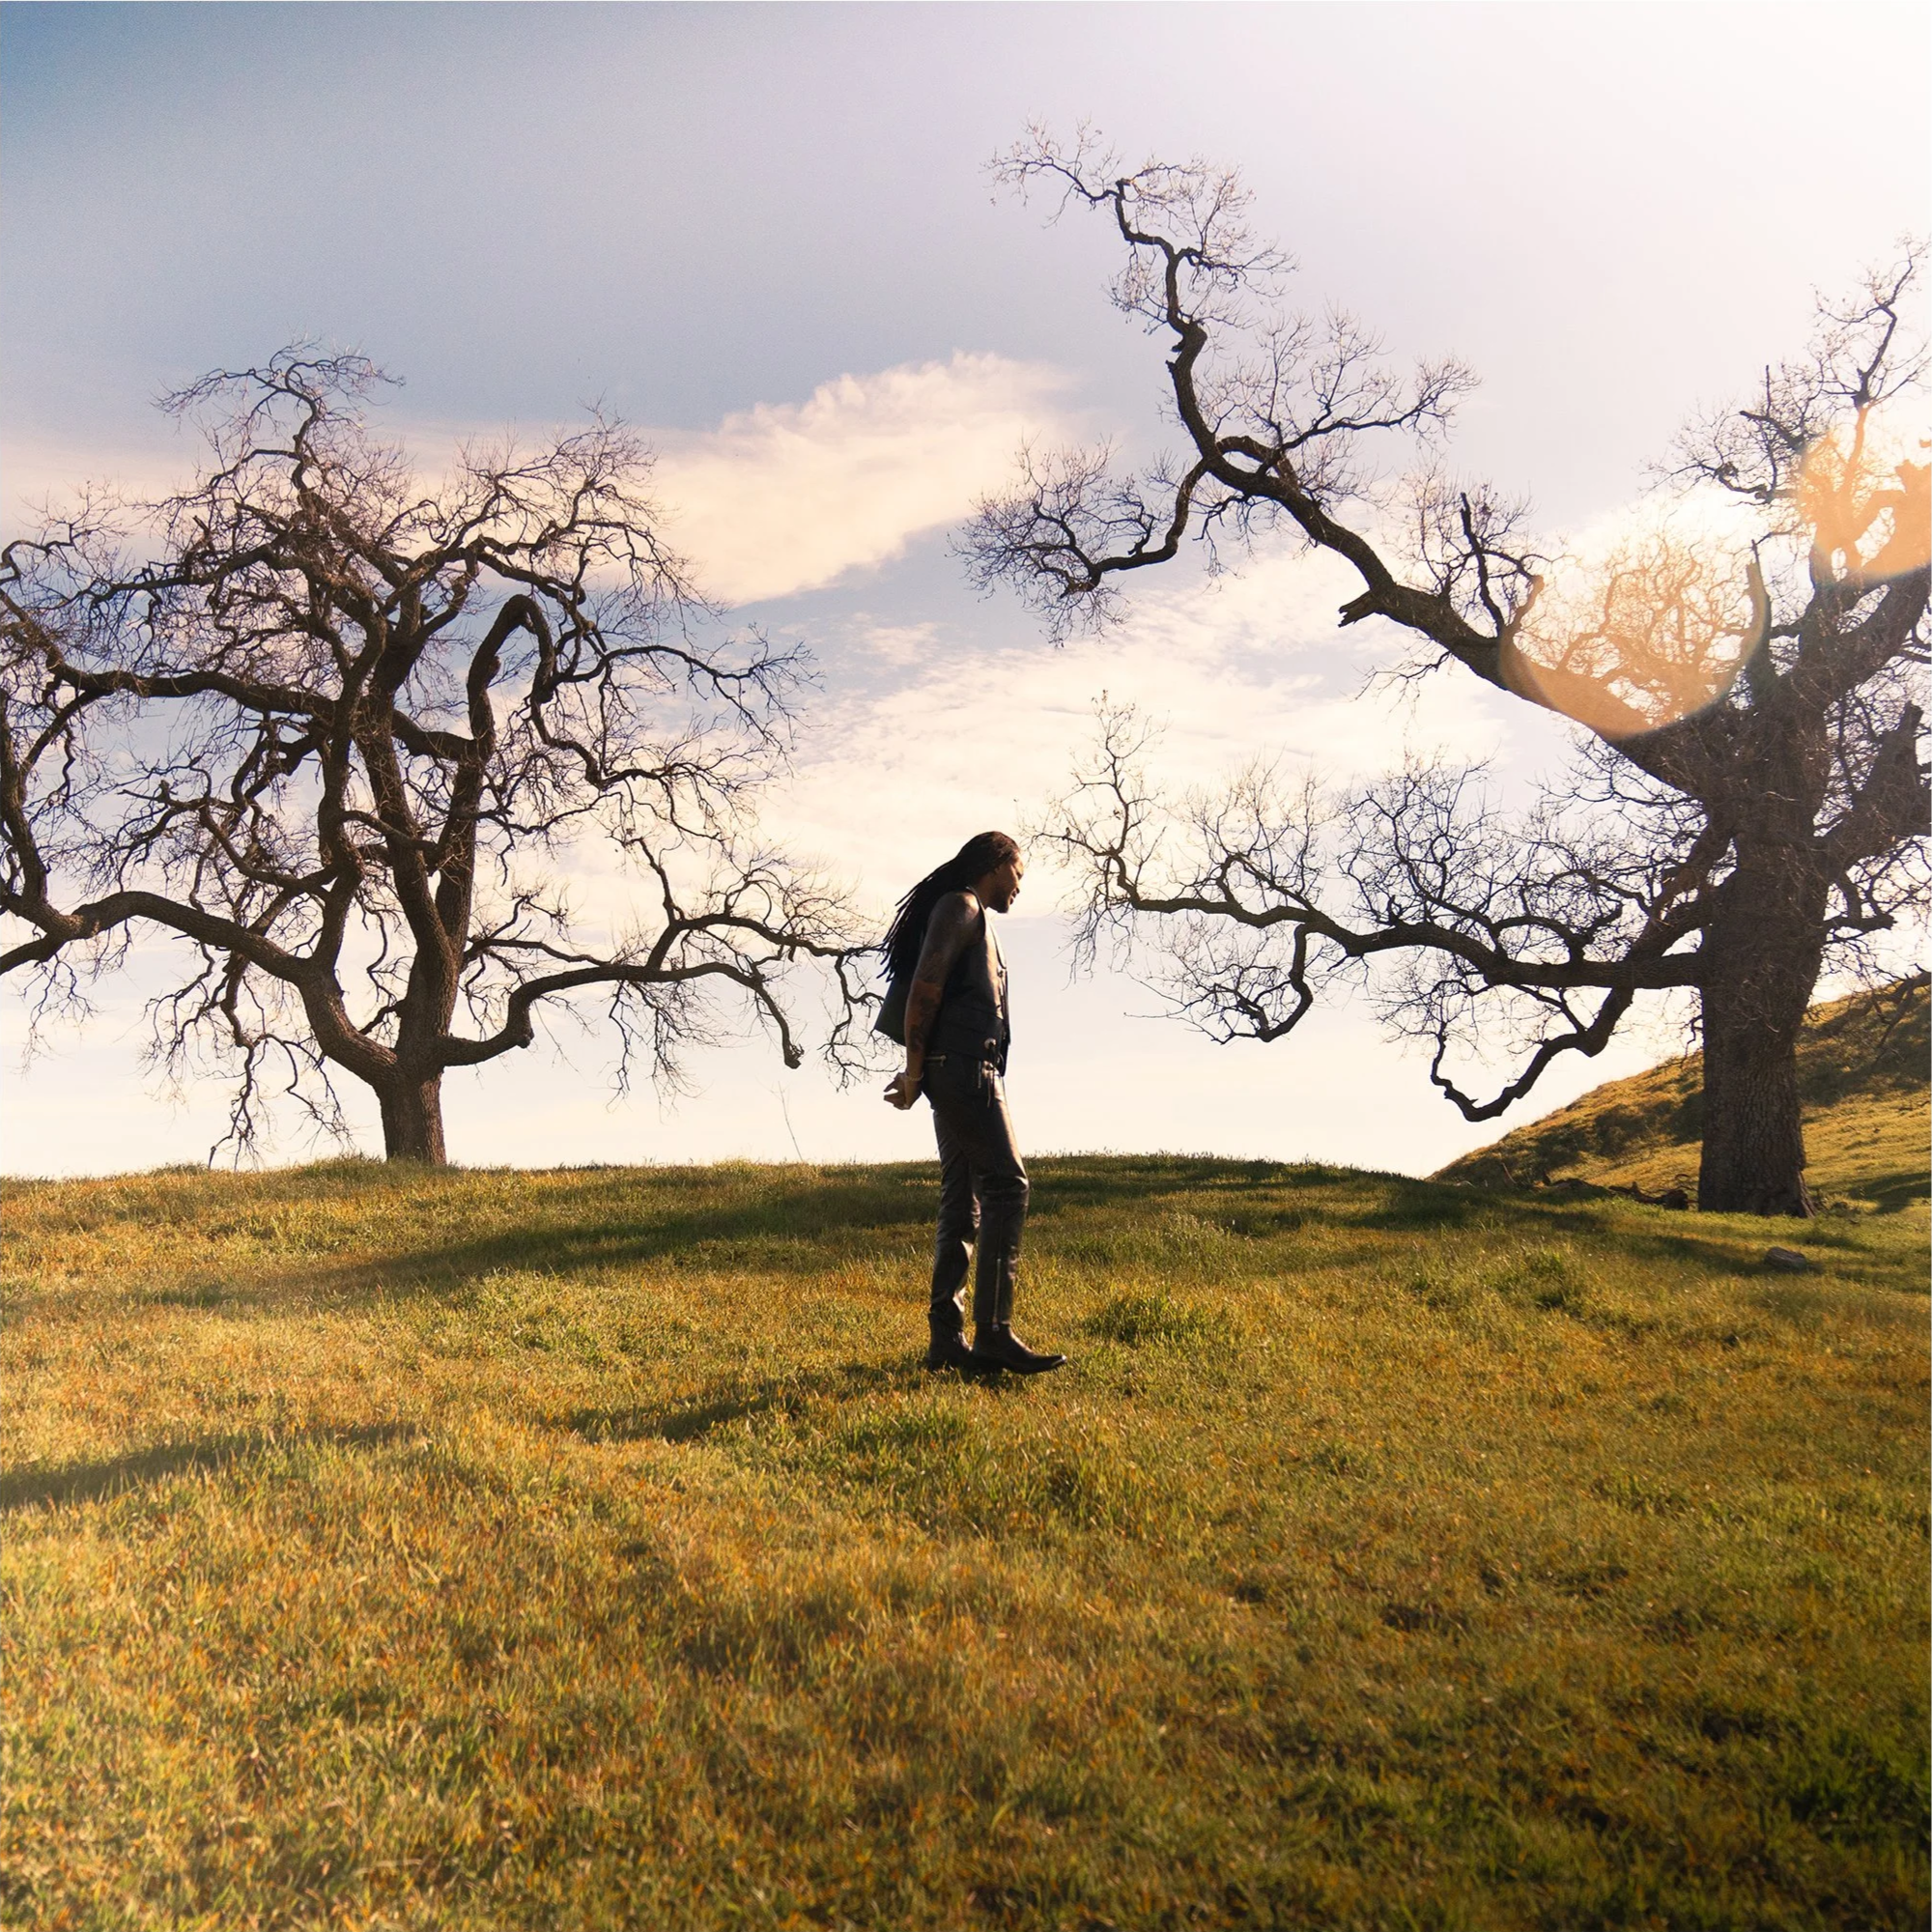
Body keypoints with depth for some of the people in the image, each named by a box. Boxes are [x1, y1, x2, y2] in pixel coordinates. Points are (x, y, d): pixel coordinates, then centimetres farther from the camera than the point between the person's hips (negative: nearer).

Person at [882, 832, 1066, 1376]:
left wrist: (918, 1073, 11)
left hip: (959, 1074, 10)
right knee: (1006, 1184, -15)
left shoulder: (971, 918, 27)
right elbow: (925, 985, -14)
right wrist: (915, 1068, -12)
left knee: (963, 1202, 6)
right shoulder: (960, 906, -3)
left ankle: (947, 1338, 6)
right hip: (963, 1067, -10)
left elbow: (930, 991, 22)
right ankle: (993, 1332, -19)